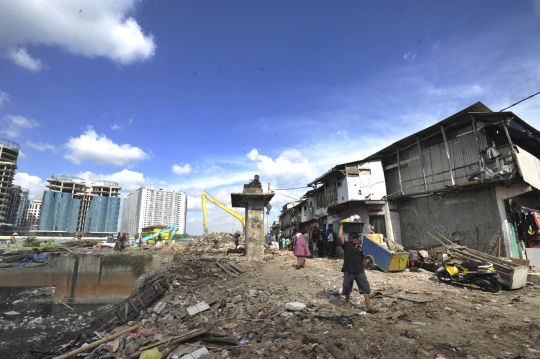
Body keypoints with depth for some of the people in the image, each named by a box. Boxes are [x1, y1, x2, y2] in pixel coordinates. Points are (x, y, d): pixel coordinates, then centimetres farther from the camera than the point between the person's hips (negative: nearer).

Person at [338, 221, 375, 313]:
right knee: (347, 289, 12)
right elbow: (340, 236, -21)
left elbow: (363, 260, 18)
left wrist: (362, 269, 19)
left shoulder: (360, 248, 8)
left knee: (366, 289, 0)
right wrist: (341, 225, -15)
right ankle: (347, 302, 35)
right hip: (349, 272, -3)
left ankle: (368, 307, 7)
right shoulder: (346, 245, -5)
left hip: (360, 272, 3)